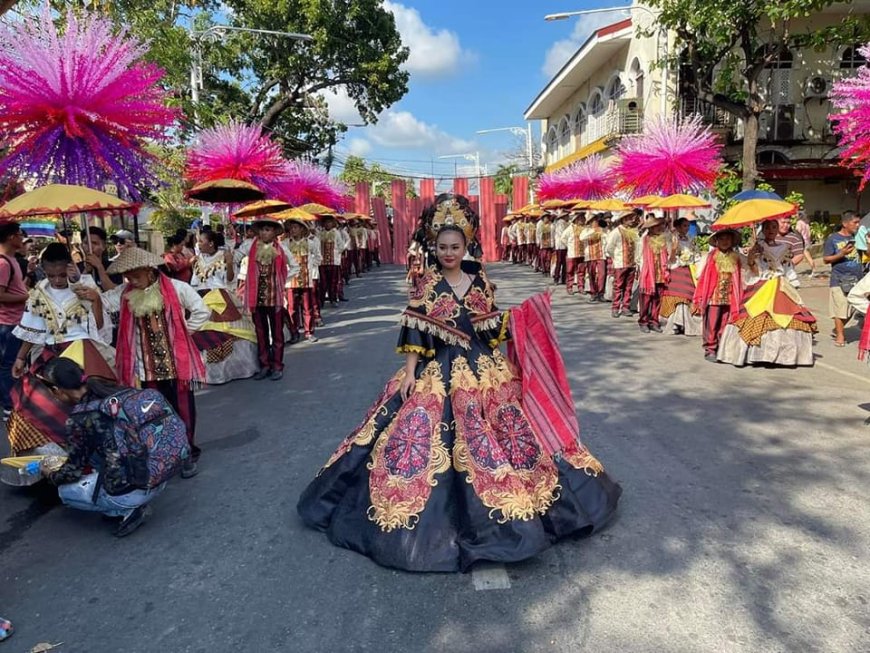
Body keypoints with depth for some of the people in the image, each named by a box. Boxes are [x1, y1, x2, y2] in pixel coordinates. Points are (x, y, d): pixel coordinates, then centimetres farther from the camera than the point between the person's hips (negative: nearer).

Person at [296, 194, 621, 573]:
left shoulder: (480, 281, 5)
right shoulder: (426, 285, -4)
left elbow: (493, 327, 11)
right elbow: (415, 333, -6)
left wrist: (524, 314, -2)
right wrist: (410, 373, -12)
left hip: (484, 370, 3)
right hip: (438, 374, -3)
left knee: (505, 430, 6)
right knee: (428, 433, -6)